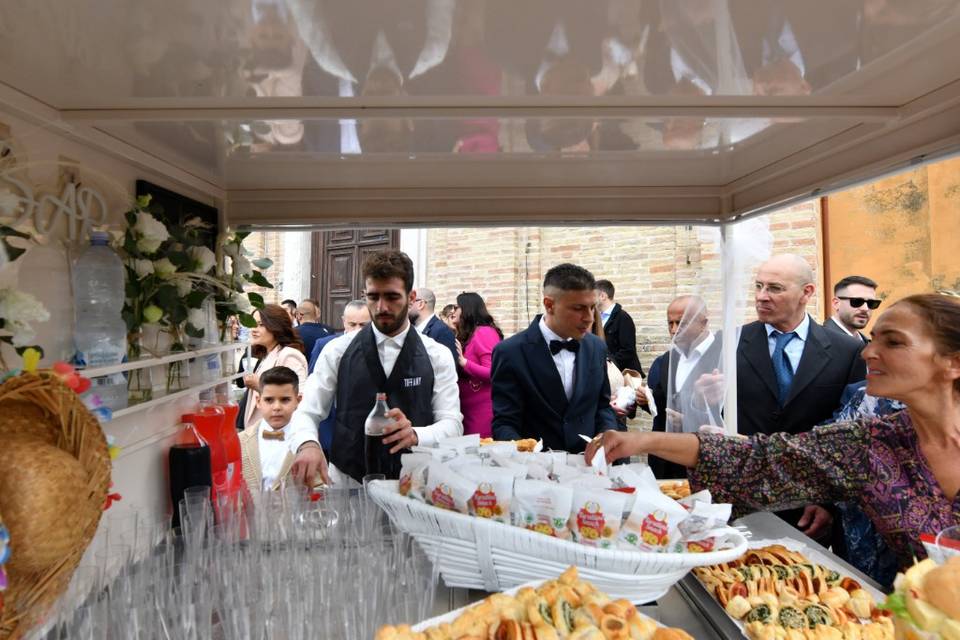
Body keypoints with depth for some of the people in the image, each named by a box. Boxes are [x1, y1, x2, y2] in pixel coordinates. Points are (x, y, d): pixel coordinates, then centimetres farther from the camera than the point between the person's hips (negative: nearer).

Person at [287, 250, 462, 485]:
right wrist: (307, 445, -21)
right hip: (346, 484, 1)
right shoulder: (338, 350, 3)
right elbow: (306, 412, 1)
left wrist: (414, 435, -24)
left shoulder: (438, 356, 2)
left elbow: (452, 424, -3)